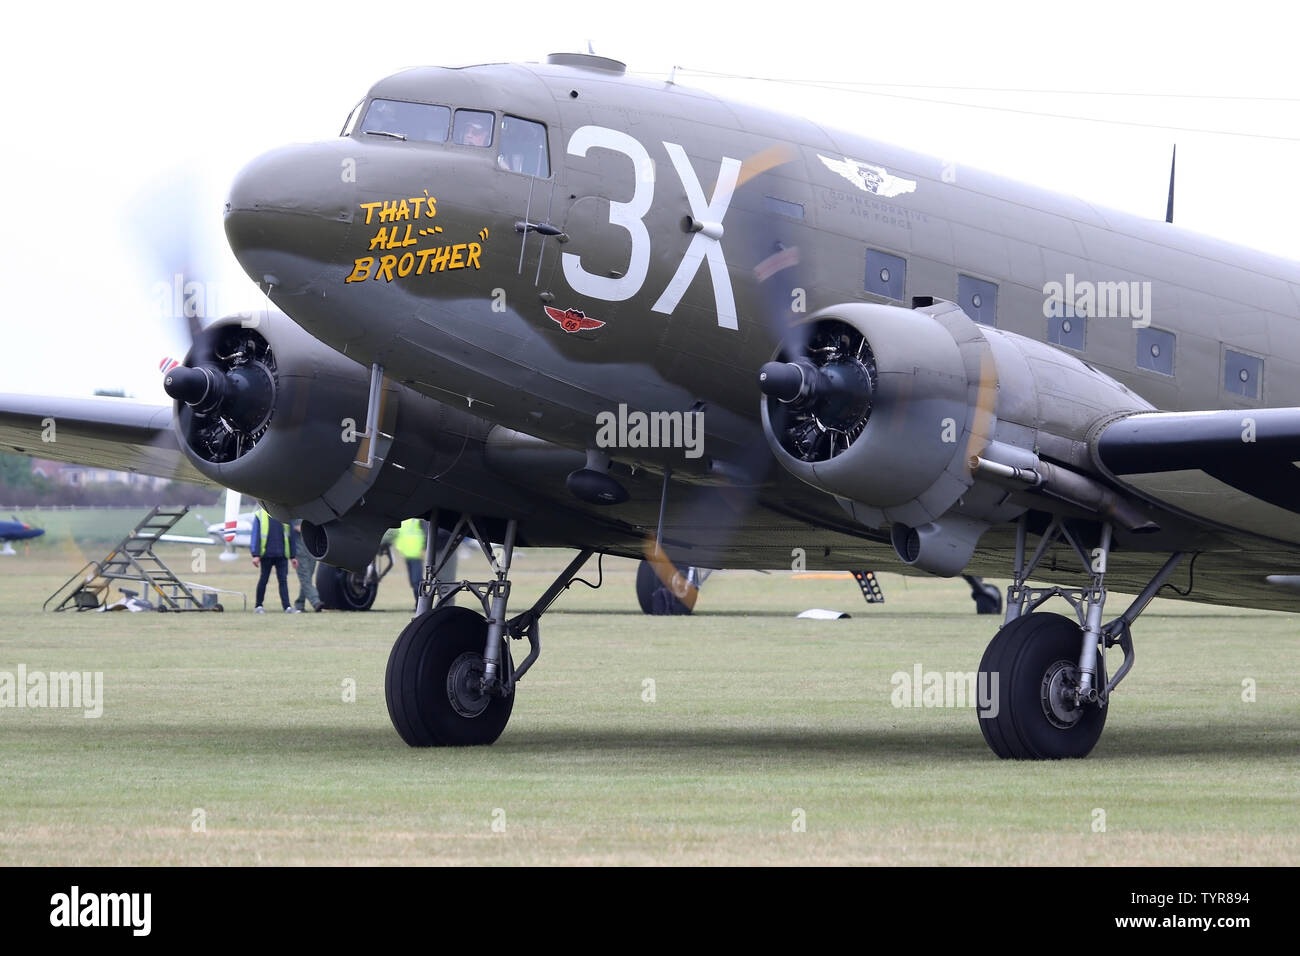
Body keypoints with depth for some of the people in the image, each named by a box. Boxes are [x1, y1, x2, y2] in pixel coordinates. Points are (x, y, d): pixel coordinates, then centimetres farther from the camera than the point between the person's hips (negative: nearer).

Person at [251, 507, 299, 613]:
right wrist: (255, 555, -9)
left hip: (282, 556, 2)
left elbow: (291, 536, 14)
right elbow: (256, 536, -1)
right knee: (263, 579, 6)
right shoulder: (260, 515, 2)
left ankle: (287, 607, -6)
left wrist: (293, 556, 11)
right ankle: (258, 606, 17)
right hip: (266, 555, -2)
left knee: (283, 580, -3)